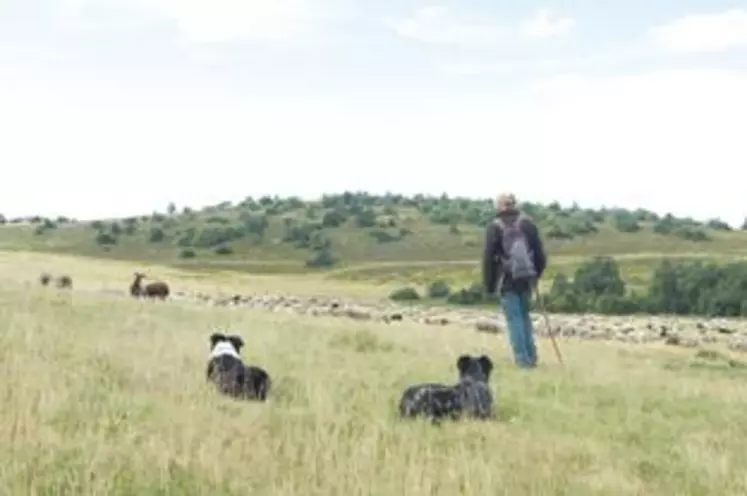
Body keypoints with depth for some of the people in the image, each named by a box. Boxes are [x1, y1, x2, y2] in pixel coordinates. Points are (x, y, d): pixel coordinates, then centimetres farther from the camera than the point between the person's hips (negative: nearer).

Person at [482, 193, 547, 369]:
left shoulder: (495, 227, -4)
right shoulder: (528, 222, 6)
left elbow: (489, 258, -6)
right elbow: (540, 251, 5)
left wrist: (489, 285, 1)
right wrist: (537, 274, 16)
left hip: (507, 280, -4)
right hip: (527, 278, 4)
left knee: (514, 318, 1)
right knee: (524, 315, 17)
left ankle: (522, 358, -2)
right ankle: (531, 356, 16)